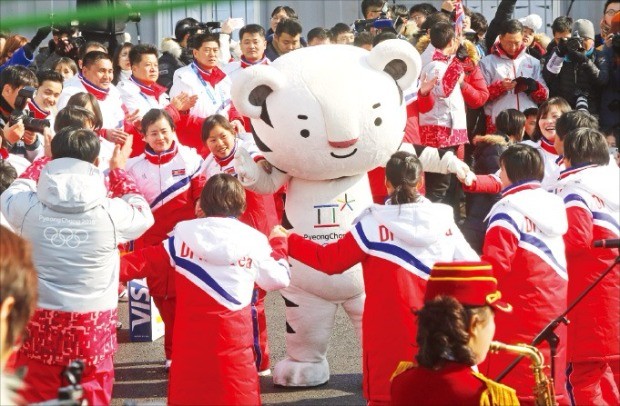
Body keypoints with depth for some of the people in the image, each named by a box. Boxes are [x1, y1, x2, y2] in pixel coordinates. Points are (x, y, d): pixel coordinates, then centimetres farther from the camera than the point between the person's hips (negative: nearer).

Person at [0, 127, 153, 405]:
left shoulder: (28, 208, -10)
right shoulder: (111, 213, -13)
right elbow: (141, 213, 11)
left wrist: (44, 160, 29)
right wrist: (118, 170, 23)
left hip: (38, 326, 1)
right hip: (92, 329, -1)